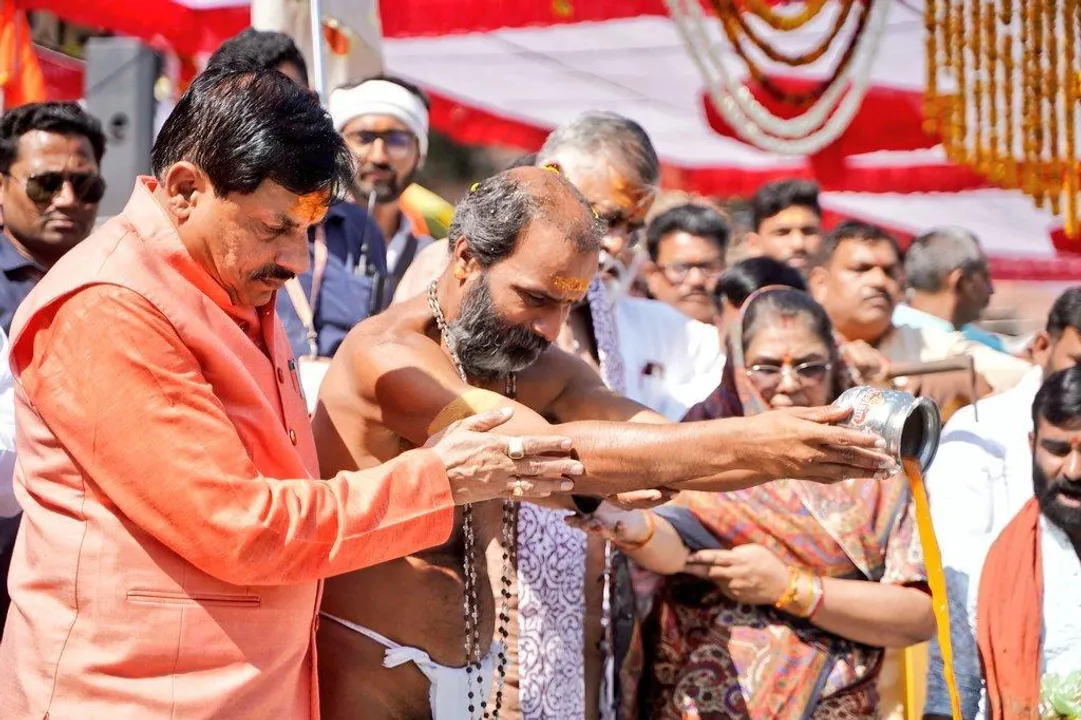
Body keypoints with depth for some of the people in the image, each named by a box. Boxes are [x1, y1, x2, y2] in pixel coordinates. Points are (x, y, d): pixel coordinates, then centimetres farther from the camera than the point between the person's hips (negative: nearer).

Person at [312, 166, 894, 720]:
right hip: (369, 669, -7)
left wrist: (790, 453, -29)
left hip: (484, 671, 7)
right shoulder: (386, 353, -19)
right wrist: (744, 443, -36)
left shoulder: (543, 372, 3)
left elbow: (676, 452, -9)